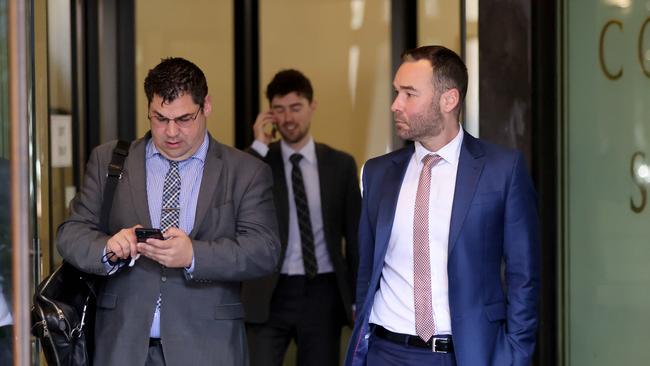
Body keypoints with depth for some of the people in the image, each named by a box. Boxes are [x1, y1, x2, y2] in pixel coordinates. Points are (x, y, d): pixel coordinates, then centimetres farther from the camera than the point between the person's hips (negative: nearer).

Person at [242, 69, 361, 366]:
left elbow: (354, 233, 8)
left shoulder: (340, 164, 5)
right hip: (270, 295, -1)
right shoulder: (259, 161, 1)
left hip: (323, 294, 2)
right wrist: (259, 146, -15)